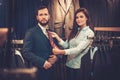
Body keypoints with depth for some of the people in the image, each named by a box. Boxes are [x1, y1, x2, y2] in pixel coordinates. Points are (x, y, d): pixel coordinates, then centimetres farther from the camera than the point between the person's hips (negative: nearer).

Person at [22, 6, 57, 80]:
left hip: (52, 70, 5)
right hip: (38, 71, -5)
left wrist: (56, 57, -8)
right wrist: (43, 63, -19)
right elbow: (26, 52, -14)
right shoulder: (31, 32, -6)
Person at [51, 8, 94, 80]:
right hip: (69, 64, 6)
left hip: (79, 66, -6)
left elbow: (79, 49, -22)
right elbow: (66, 45, 2)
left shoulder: (89, 33, -12)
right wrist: (57, 37, -12)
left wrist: (61, 52, -31)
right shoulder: (75, 31, 9)